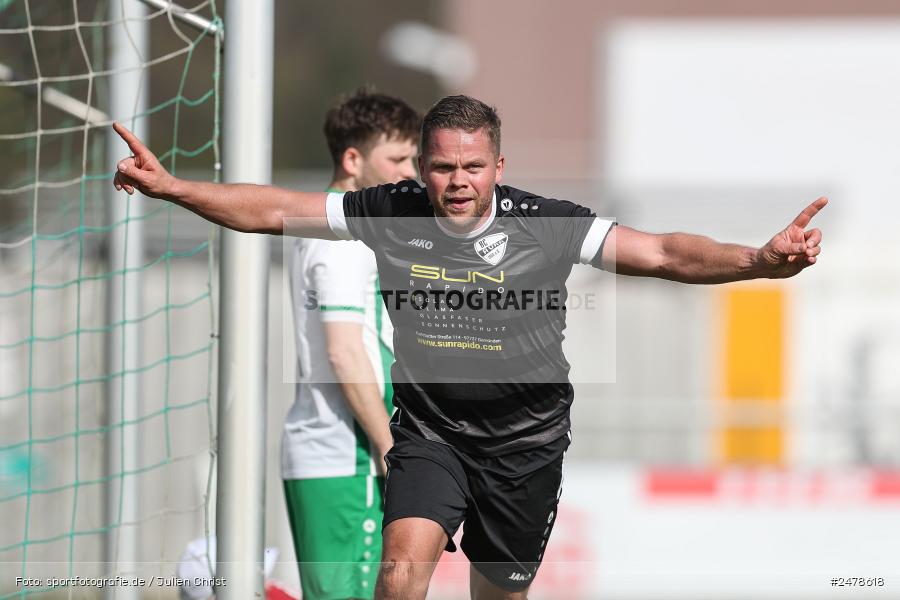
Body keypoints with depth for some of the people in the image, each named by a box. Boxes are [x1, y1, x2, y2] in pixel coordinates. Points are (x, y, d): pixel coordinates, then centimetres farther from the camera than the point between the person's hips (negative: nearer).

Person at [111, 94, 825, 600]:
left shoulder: (545, 224, -14)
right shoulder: (391, 213, -9)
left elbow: (664, 254, -19)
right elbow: (271, 210, -5)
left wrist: (759, 260, -34)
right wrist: (171, 187, -15)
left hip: (524, 442, 0)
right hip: (428, 432, 0)